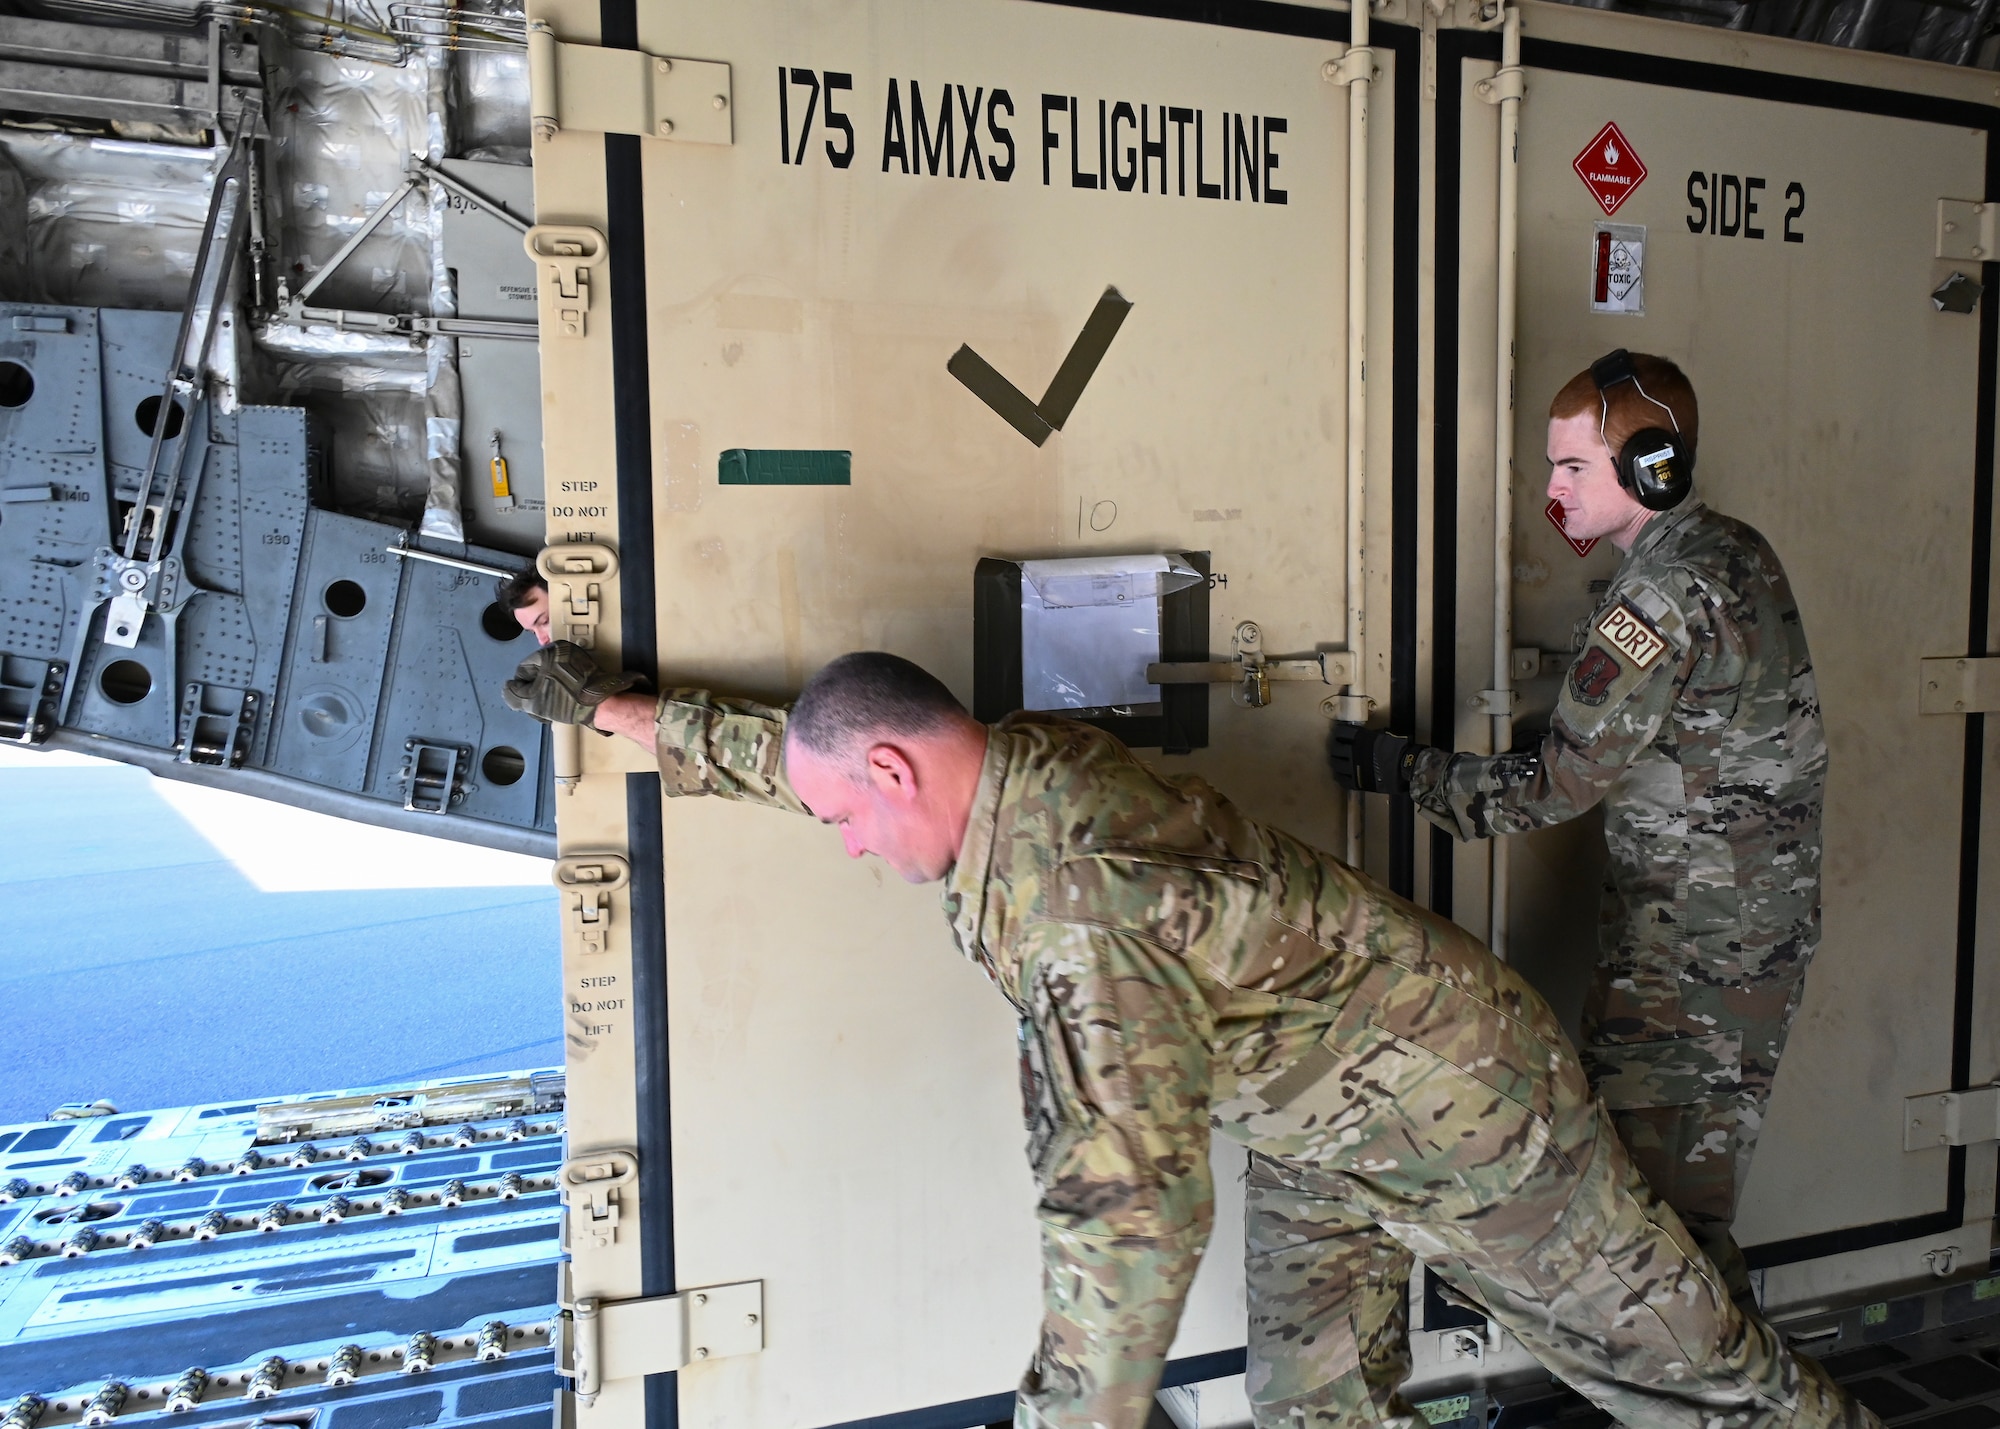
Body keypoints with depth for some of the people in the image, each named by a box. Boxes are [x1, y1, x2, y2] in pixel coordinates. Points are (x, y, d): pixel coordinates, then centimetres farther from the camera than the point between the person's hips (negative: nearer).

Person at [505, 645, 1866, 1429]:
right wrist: (616, 709, 12)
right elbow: (788, 744, 5)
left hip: (1455, 1102, -8)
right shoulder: (1020, 757, -11)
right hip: (1318, 1120, 8)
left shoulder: (1075, 904, -39)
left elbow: (1133, 1209, -43)